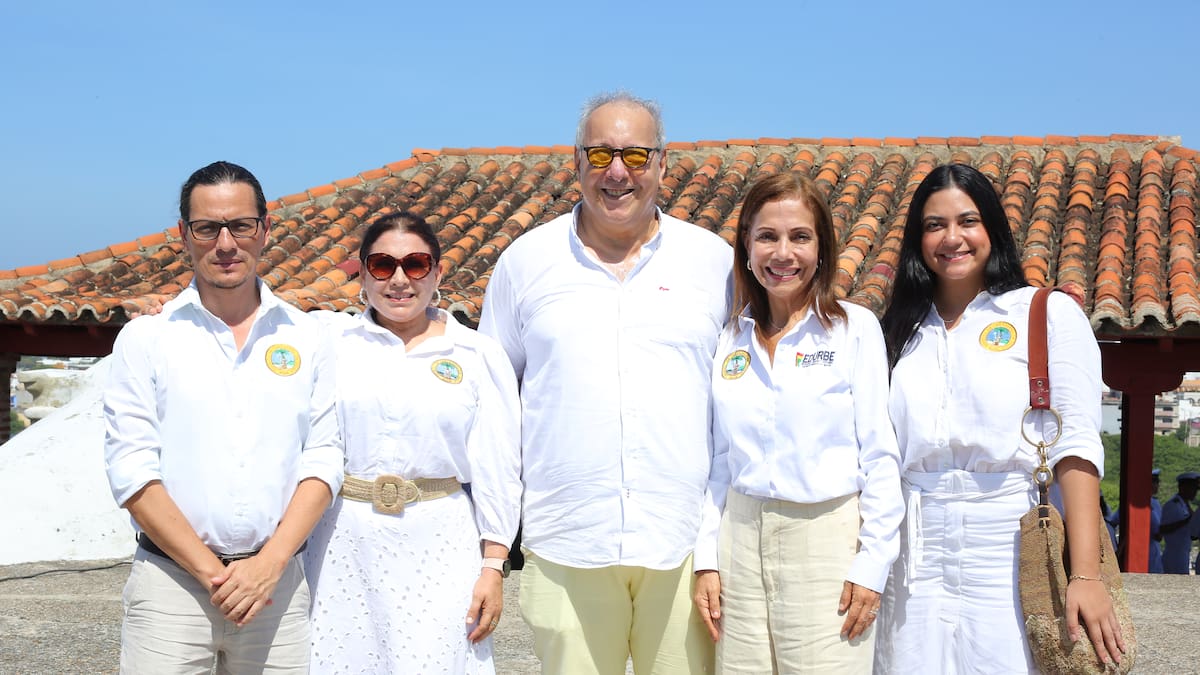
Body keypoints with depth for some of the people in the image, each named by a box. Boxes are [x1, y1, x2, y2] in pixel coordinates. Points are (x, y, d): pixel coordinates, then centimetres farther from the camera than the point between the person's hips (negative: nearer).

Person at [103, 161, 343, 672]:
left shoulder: (305, 337, 8)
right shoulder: (145, 337, 2)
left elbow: (322, 458, 3)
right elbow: (131, 471, -4)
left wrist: (269, 564, -9)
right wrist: (211, 572, -10)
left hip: (278, 584, 2)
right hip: (171, 582, -1)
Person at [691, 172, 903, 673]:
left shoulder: (855, 328, -4)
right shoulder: (729, 338, 7)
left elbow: (880, 455, -4)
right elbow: (718, 457, 11)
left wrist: (873, 564, -7)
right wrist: (706, 559, 6)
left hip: (828, 538, -3)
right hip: (742, 539, 3)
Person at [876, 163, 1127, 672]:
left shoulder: (1049, 314, 2)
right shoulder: (901, 331, 13)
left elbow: (1076, 447, -8)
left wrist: (1085, 575, -17)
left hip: (1014, 554, -3)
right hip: (918, 566, 3)